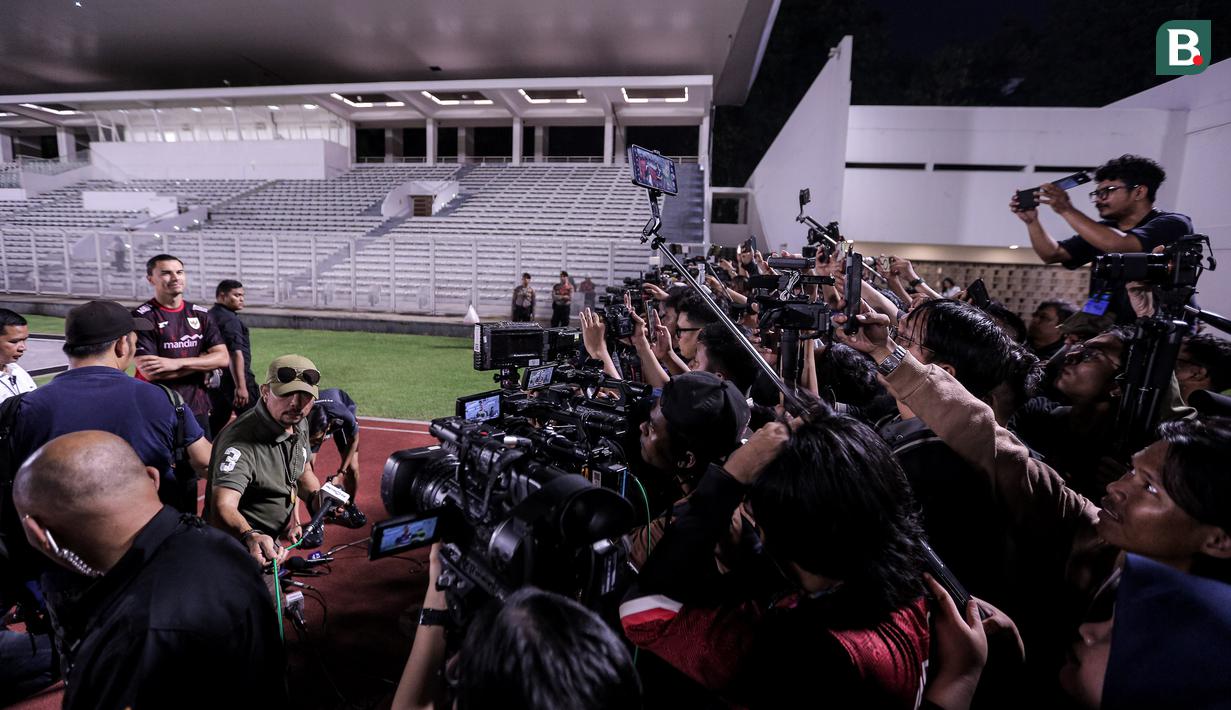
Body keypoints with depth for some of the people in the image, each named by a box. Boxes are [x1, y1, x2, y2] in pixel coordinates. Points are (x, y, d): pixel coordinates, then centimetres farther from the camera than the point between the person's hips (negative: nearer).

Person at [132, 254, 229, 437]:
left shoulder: (201, 314, 6)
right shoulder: (142, 317, -8)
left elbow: (223, 358, -3)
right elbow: (150, 372, -16)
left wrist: (177, 363, -16)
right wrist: (202, 361, -10)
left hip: (198, 409, 4)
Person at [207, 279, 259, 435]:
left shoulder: (208, 317, 16)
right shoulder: (230, 319, -13)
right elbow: (235, 353, -23)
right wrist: (241, 386, -27)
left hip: (213, 379, 9)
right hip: (232, 380, -9)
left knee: (217, 420, 15)